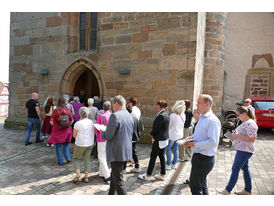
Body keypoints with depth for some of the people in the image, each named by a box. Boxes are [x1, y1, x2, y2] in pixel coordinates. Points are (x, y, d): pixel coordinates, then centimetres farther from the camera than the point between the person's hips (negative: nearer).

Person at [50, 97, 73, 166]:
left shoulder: (56, 110, -12)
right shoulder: (68, 110, -6)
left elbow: (51, 122, -10)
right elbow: (71, 120, 0)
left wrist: (55, 126, 9)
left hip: (57, 130, -2)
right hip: (66, 130, 2)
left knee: (58, 146, 11)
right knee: (66, 145, 20)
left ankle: (60, 161, 17)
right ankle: (68, 158, 10)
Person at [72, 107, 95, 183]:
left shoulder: (78, 123, -17)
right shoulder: (91, 122, -3)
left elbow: (74, 135, -6)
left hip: (80, 144, -4)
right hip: (90, 143, 5)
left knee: (76, 159, 15)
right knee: (87, 159, 14)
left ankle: (78, 176, 6)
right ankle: (86, 177, 19)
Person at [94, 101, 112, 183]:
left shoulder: (101, 116, -15)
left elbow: (96, 128, -7)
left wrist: (97, 135, 12)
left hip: (102, 139, -5)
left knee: (102, 157, 3)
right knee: (104, 156, 18)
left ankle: (107, 176, -1)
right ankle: (102, 173, 30)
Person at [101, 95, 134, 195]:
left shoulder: (115, 116, -19)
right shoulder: (130, 116, 7)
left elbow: (108, 135, -20)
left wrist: (102, 133, 3)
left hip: (117, 153, -9)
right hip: (126, 151, 9)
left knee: (118, 181, 4)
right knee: (114, 176, 25)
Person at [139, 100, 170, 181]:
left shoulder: (161, 116, -23)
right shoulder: (166, 114, 9)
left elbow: (156, 128, -20)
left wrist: (152, 134, -1)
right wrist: (154, 134, 7)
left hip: (159, 140, -10)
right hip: (164, 138, 10)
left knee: (153, 157, 1)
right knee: (161, 156, 16)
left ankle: (148, 175, 12)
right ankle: (162, 175, 25)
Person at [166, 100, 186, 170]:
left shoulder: (172, 115, -19)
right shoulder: (183, 115, -1)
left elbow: (169, 126, -9)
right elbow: (182, 125, 9)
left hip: (172, 135, -6)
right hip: (180, 135, 7)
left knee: (168, 149, 5)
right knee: (176, 149, 14)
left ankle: (168, 165, 10)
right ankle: (174, 164, 23)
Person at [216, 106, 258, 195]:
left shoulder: (250, 124, -21)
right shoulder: (245, 122, 11)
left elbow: (252, 139, -25)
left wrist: (237, 136, -23)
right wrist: (235, 135, 6)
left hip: (244, 151, -10)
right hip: (242, 150, 10)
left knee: (235, 169, -2)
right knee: (245, 168, 17)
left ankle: (227, 190, 9)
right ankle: (247, 190, 31)